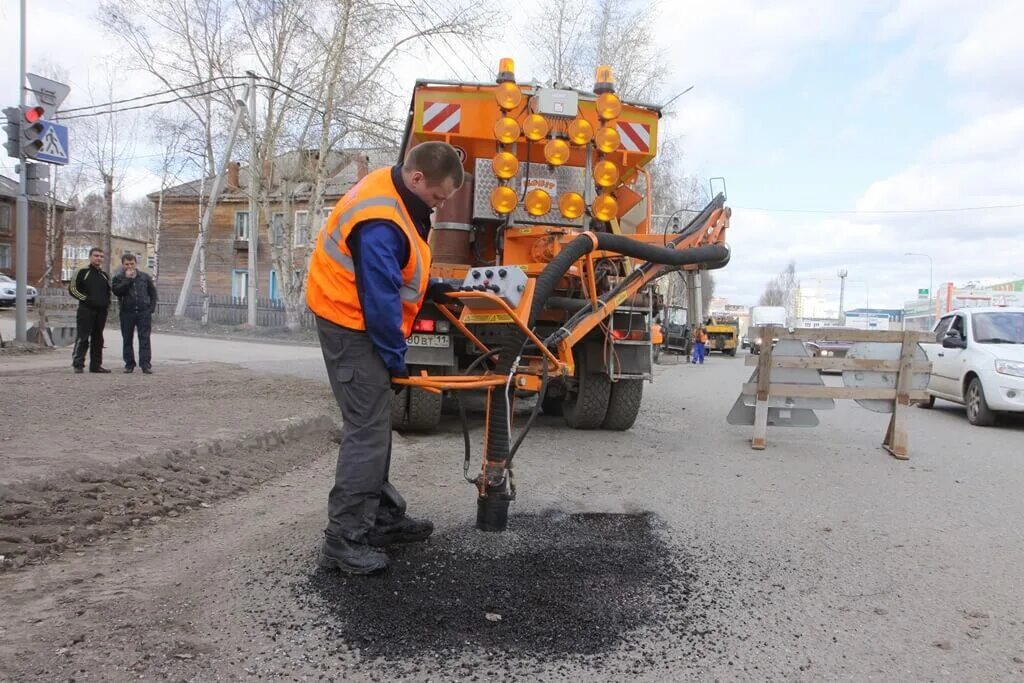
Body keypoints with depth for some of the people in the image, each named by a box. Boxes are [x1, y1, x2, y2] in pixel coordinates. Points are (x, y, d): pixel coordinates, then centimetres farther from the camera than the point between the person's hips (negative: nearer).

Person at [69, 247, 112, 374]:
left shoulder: (104, 275, 18)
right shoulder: (83, 272, -1)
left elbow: (108, 291, 29)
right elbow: (72, 289, -5)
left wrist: (107, 301, 11)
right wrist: (86, 299, -15)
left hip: (101, 311, 6)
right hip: (86, 311, -6)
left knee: (98, 339, 9)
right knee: (82, 338, -8)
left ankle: (96, 365, 14)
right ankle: (78, 364, -4)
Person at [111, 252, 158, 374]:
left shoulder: (145, 276, 10)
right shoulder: (118, 278, 5)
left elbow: (153, 293, 14)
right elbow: (116, 291, -13)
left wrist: (151, 307, 3)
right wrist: (127, 279, -14)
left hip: (144, 312, 0)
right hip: (127, 312, 0)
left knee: (144, 339, -5)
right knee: (128, 340, 6)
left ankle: (146, 364, -8)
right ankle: (129, 364, 14)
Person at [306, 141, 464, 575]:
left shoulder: (398, 196, 5)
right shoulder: (379, 224, -28)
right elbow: (380, 300, -25)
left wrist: (434, 291, 8)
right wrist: (395, 360, -17)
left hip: (363, 320, 10)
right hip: (353, 324, -10)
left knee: (376, 424, 14)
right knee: (367, 430, -10)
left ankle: (383, 516, 25)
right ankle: (343, 539, -3)